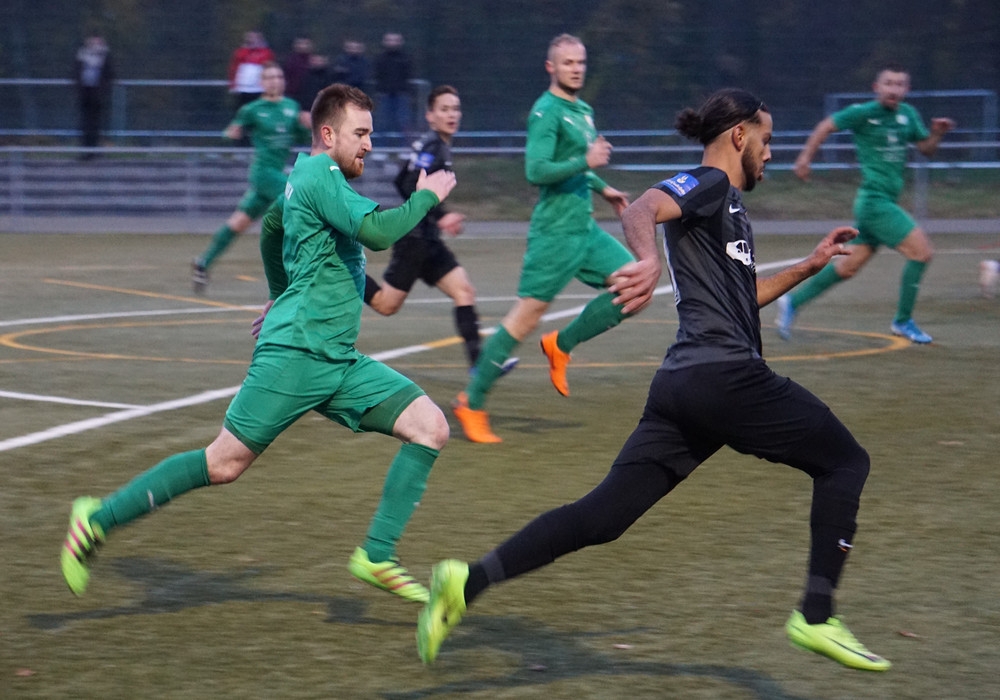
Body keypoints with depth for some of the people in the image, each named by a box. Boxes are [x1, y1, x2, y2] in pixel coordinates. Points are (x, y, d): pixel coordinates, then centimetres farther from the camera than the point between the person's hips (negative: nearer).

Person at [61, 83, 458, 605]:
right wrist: (426, 196, -9)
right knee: (225, 463, -8)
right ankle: (99, 519, 5)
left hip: (338, 361, 10)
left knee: (430, 426, -3)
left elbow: (274, 225, 38)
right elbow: (376, 230, -25)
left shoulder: (310, 176, 19)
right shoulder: (319, 175, -11)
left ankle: (376, 556, -4)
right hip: (296, 352, -10)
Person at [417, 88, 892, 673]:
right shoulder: (707, 185, -2)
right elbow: (642, 209, -24)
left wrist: (809, 266, 32)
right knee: (845, 461, 4)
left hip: (682, 384, 9)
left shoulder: (728, 204, 26)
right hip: (726, 375, -9)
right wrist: (649, 257, -44)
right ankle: (816, 618, -1)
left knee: (602, 517, 2)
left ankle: (468, 582, -8)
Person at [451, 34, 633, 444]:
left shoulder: (583, 111, 16)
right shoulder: (547, 112, -12)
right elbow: (536, 171, -21)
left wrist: (602, 188, 24)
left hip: (585, 228, 9)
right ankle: (471, 404, 0)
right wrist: (586, 162, -24)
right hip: (555, 230, -9)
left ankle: (561, 345, 10)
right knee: (529, 311, -8)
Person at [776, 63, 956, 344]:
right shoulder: (864, 112, -10)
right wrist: (805, 157, -2)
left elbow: (926, 149, 17)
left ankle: (793, 302, 22)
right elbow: (827, 125, -1)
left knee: (849, 266, 12)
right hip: (873, 201, -8)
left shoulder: (908, 115, 10)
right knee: (922, 250, -12)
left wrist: (937, 133, -3)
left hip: (885, 202, 8)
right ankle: (903, 321, -1)